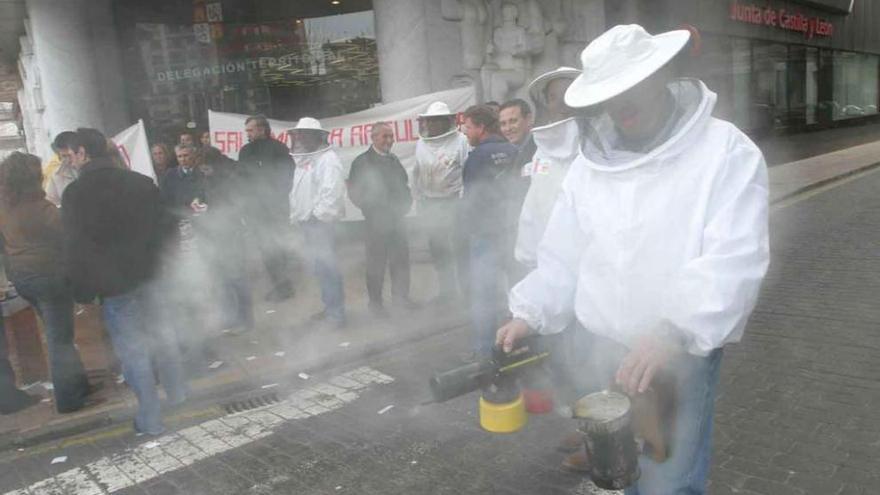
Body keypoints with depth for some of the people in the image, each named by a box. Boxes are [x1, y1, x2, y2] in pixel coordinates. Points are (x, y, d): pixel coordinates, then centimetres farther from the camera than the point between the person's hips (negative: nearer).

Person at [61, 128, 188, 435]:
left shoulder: (76, 193, -13)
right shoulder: (142, 182, 3)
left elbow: (75, 248, -13)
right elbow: (161, 228, 9)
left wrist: (83, 292, -4)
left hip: (114, 284, -5)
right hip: (149, 275, 5)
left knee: (132, 349, 3)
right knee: (159, 334, 21)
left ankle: (150, 419, 10)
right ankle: (177, 392, 34)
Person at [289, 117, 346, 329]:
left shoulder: (328, 159, -10)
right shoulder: (304, 160, 20)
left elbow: (332, 192, -19)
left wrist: (319, 215, -20)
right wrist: (295, 215, 17)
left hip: (321, 223, -9)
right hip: (307, 222, 9)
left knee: (327, 267, -8)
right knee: (320, 266, 13)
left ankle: (336, 313, -1)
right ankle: (330, 307, 23)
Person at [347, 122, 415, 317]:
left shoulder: (394, 160, 14)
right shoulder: (362, 162, -5)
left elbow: (404, 184, 21)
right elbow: (355, 193, -7)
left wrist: (405, 204, 6)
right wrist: (372, 209, -10)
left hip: (397, 218, 6)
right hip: (376, 221, -6)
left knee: (401, 259, 10)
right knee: (376, 262, 1)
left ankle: (400, 296, 25)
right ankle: (375, 302, 13)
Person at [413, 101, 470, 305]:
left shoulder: (460, 141, -7)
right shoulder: (421, 144, 8)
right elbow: (417, 174, 11)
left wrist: (463, 200, -13)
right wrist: (419, 200, 8)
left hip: (454, 202, -5)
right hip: (430, 204, 5)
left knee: (461, 249, 2)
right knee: (438, 250, 11)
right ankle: (446, 290, 24)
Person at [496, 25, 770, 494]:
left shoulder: (726, 151, -9)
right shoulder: (590, 162, 6)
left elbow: (733, 259, -20)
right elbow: (562, 255, 9)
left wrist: (673, 331, -33)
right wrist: (529, 314, -4)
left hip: (679, 355, -4)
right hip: (597, 349, 5)